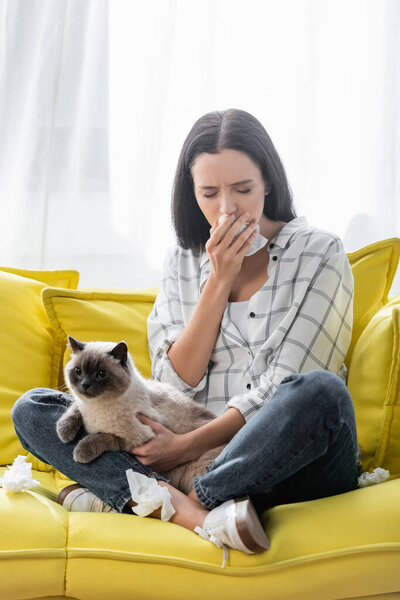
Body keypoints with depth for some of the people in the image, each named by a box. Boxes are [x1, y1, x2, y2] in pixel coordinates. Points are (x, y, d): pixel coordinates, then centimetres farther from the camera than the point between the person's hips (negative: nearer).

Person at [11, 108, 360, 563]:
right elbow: (176, 385, 1)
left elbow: (285, 385, -8)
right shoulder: (183, 260, 12)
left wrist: (190, 444, -15)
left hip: (288, 463, -3)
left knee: (320, 389, -38)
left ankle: (121, 496, -28)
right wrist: (220, 280, -6)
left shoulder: (318, 252, 1)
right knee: (31, 409, -10)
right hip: (196, 457, 4)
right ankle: (197, 514, -33)